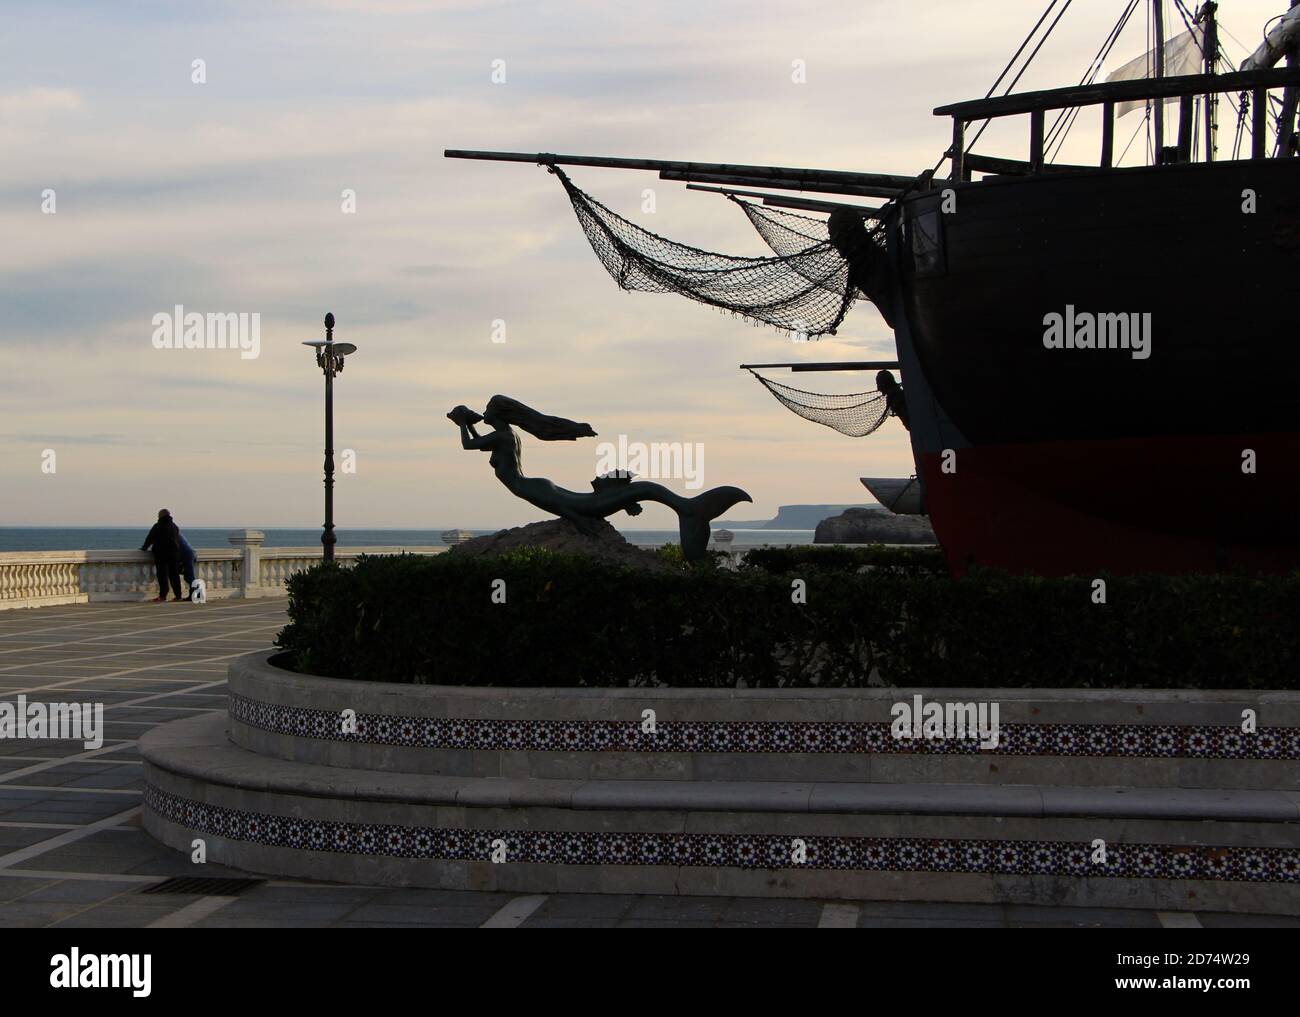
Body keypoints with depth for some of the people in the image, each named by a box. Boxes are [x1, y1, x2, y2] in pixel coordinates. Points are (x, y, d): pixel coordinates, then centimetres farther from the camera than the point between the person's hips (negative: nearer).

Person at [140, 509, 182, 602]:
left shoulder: (157, 526, -6)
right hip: (174, 553, 5)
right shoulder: (174, 526, 13)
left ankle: (163, 595, -11)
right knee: (174, 574, 9)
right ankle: (178, 595, 8)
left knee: (162, 574, -5)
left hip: (161, 553, -5)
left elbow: (150, 539, -2)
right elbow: (178, 540, 19)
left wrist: (144, 548, 12)